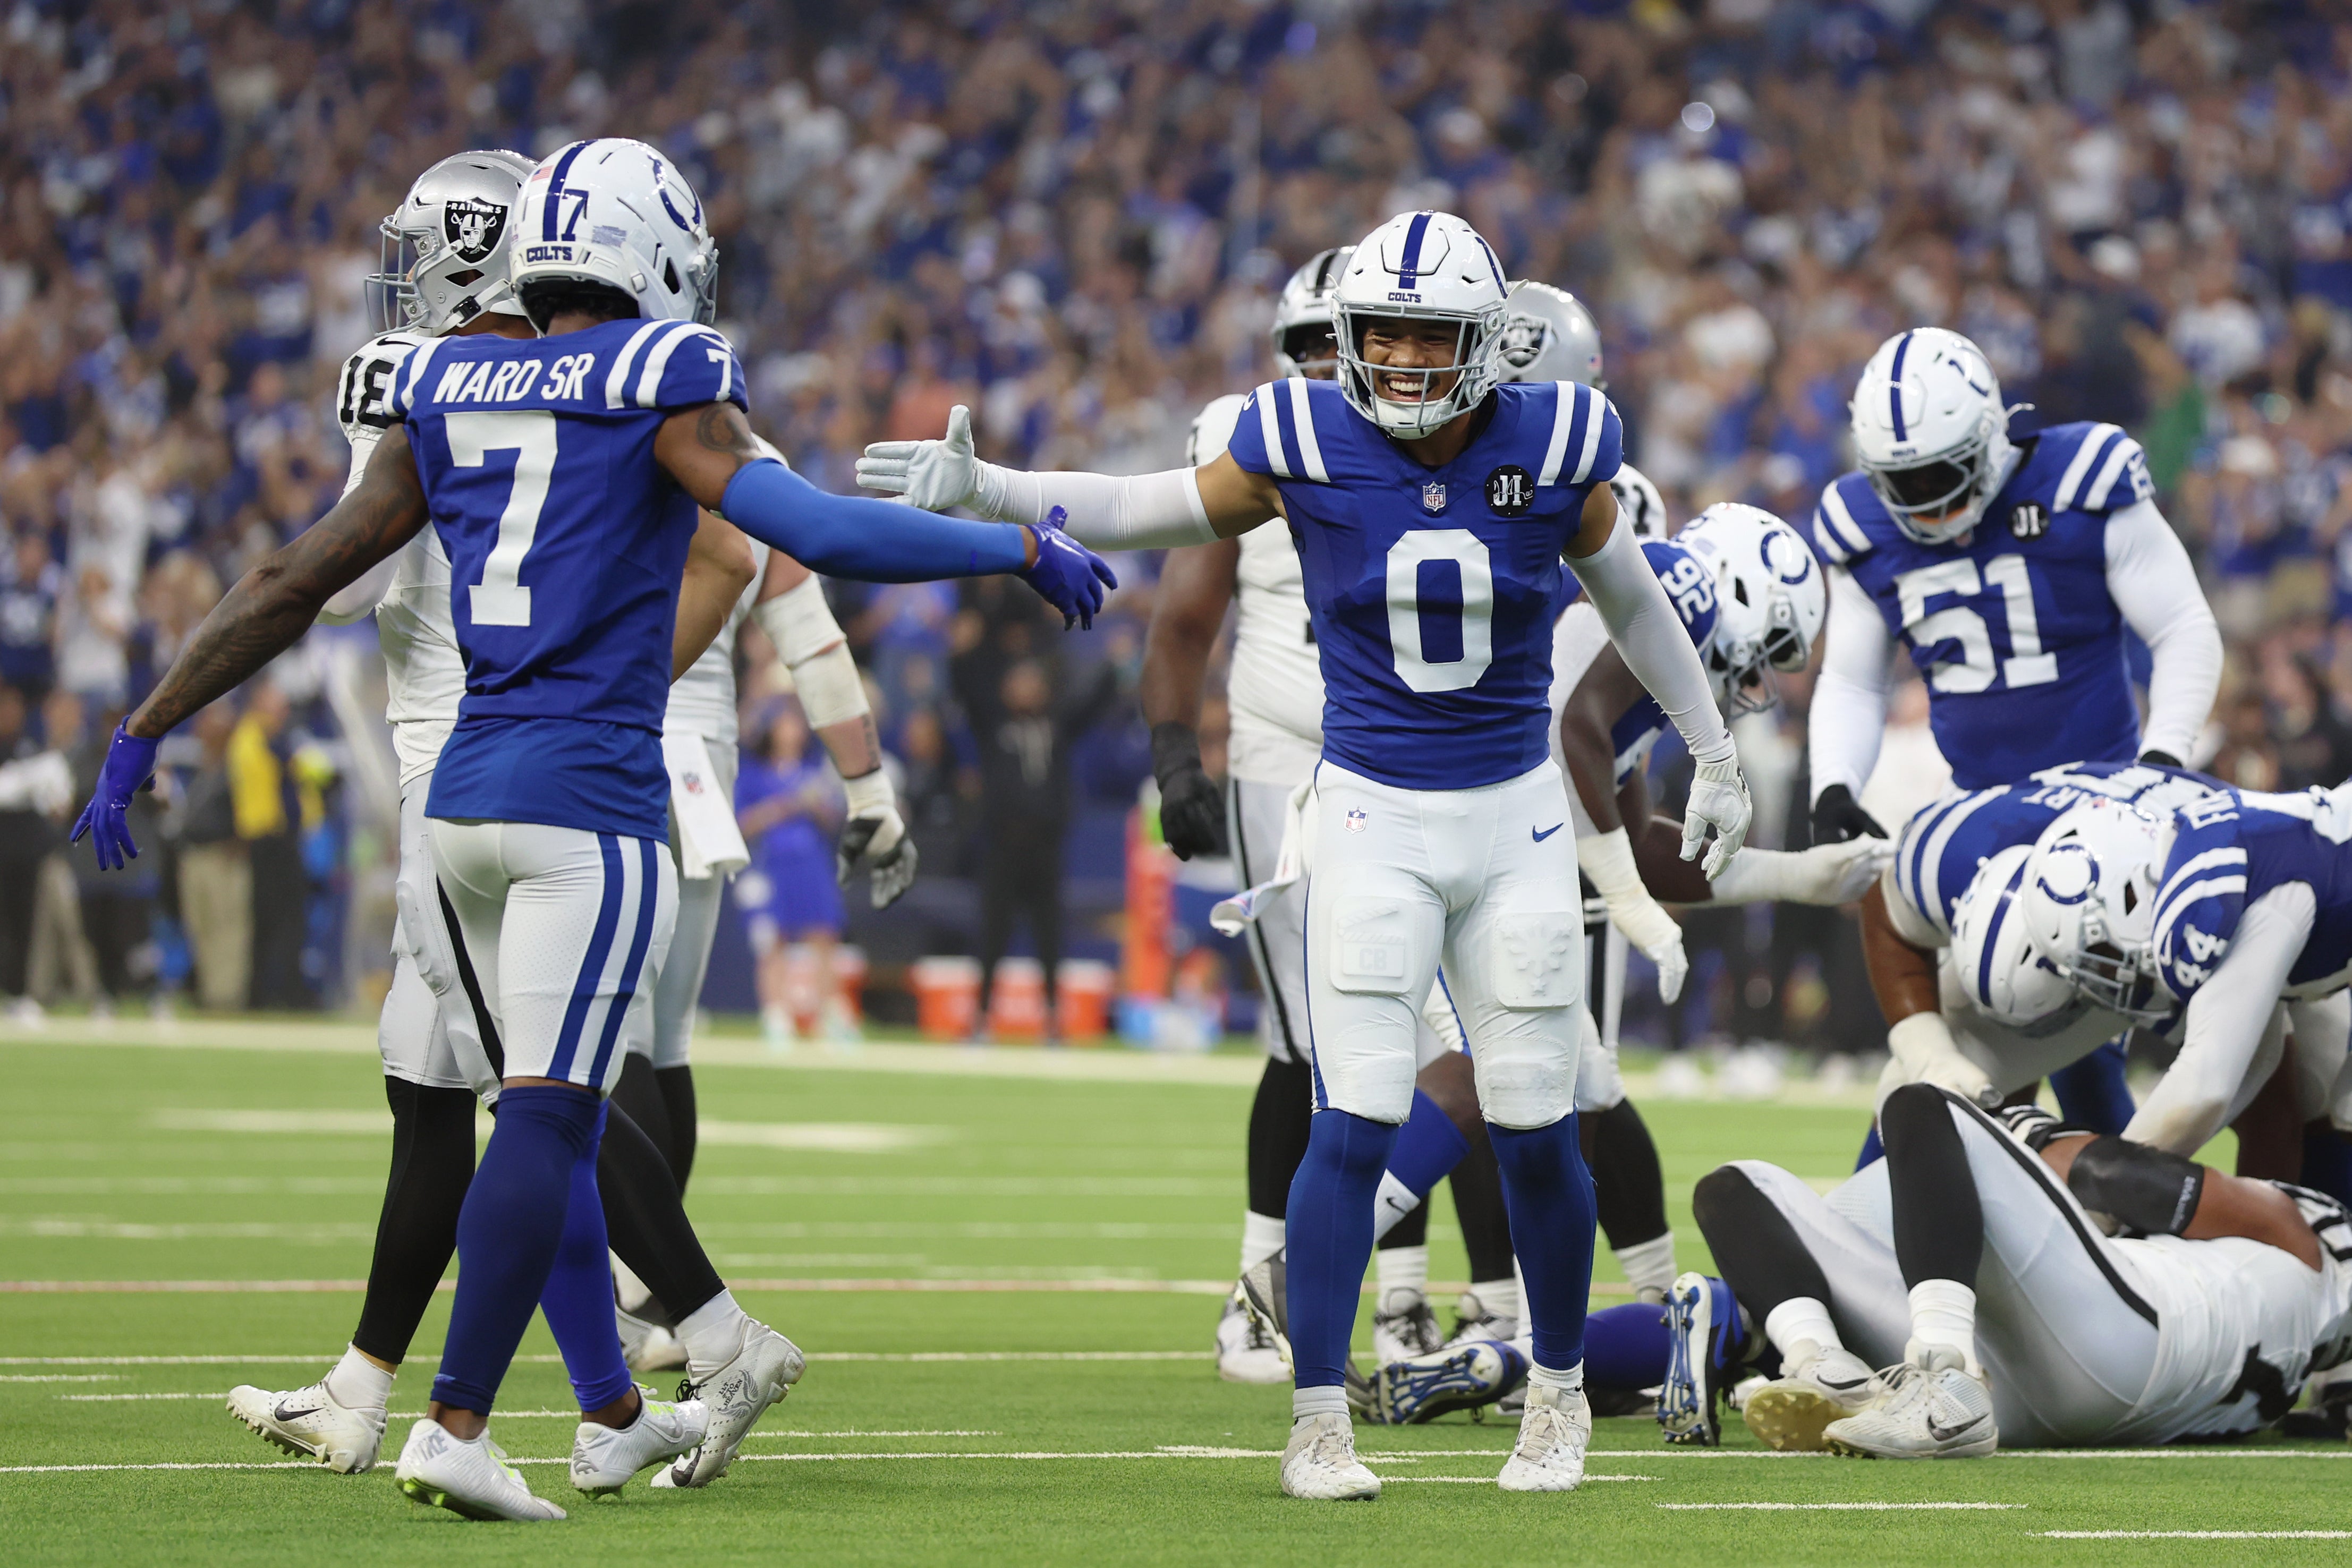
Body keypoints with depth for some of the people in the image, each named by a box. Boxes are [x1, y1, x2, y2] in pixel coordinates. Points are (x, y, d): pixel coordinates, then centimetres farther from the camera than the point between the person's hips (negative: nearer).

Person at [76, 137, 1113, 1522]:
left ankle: (616, 1417, 26)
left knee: (564, 1110, 17)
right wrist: (1027, 549, -7)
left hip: (467, 796, 7)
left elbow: (291, 585, 13)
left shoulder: (448, 399, 12)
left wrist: (146, 737, 17)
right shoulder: (661, 392, -6)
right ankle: (456, 1427, -15)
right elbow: (821, 534, -17)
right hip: (590, 801, -7)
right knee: (548, 1116, -8)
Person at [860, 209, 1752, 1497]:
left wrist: (1713, 753, 18)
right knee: (1356, 1124, -10)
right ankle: (1317, 1423, -3)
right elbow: (1156, 512, 5)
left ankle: (1558, 1399, 25)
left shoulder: (1552, 449, -8)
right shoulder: (1306, 448, -10)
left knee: (1535, 1129, 5)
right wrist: (981, 493, -4)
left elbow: (1626, 595, 9)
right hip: (1371, 816, -1)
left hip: (1514, 814, 1)